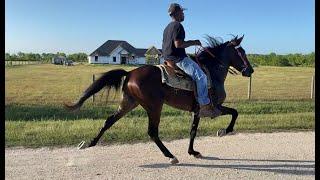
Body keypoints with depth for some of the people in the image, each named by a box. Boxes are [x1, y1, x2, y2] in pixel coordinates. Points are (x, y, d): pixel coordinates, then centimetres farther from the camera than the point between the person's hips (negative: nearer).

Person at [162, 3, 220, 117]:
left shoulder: (168, 27, 20)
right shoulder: (177, 25, -12)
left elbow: (167, 44, 25)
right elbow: (178, 44, -23)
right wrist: (193, 42, -11)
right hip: (178, 59, -11)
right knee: (201, 76, -16)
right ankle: (205, 106, -18)